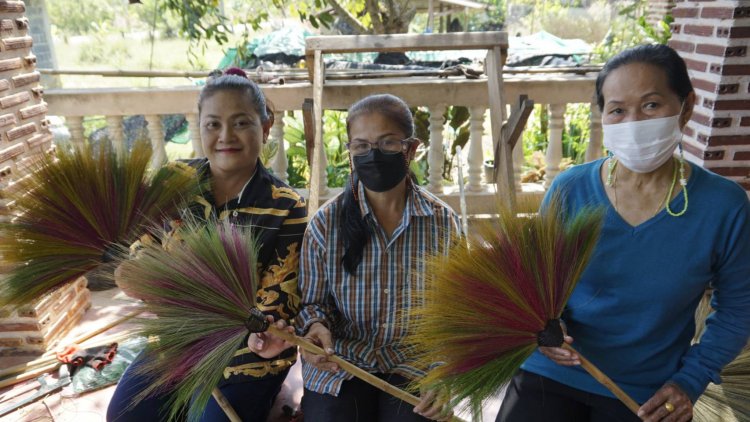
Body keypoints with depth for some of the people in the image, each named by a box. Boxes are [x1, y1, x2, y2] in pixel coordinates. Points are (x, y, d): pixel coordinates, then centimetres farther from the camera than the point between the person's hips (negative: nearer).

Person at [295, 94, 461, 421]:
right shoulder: (326, 223, -7)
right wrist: (316, 327, -21)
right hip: (340, 364, 0)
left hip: (416, 366, 1)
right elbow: (313, 302, 2)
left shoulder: (443, 222, -6)